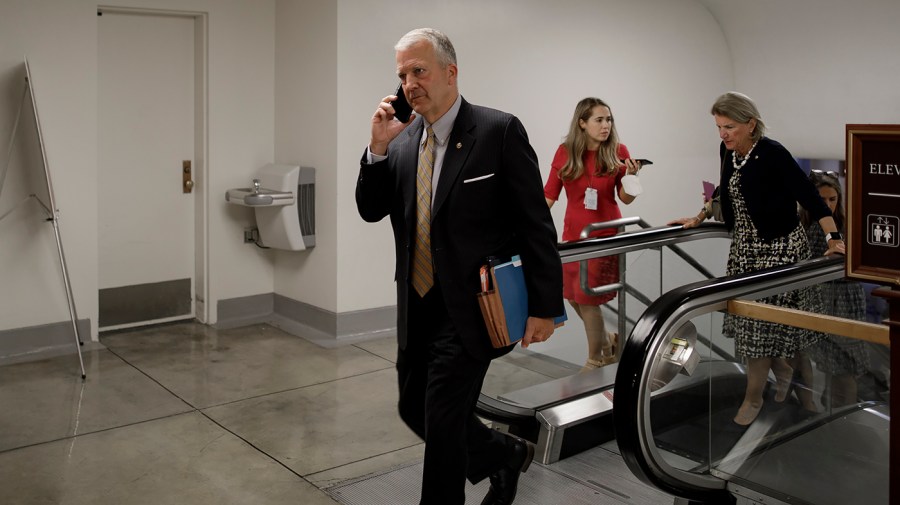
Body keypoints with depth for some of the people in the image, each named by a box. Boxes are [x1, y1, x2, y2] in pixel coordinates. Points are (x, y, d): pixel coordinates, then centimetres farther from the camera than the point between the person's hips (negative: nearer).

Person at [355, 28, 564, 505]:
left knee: (442, 423, 0)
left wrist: (544, 307, -12)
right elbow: (371, 210, 6)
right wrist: (378, 147, -9)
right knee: (414, 409, 18)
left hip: (470, 309, -7)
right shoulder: (401, 139, 5)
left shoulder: (499, 130, -11)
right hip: (417, 306, 7)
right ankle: (507, 455, 41)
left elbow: (536, 224, -10)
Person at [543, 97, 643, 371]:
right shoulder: (565, 152, -2)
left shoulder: (617, 152, -6)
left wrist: (630, 175, -20)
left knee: (587, 298, -4)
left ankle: (596, 361, 16)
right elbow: (549, 193, 1)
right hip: (573, 234, 4)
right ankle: (608, 340, 36)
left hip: (605, 234, -4)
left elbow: (626, 198, -2)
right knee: (573, 297, 11)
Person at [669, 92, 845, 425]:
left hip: (779, 247, -7)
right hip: (745, 247, 7)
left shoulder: (773, 154, -21)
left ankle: (753, 397, 15)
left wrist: (834, 238, -31)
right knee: (748, 320, 10)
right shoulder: (728, 152, 0)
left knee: (763, 323, 0)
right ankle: (784, 370, 34)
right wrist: (699, 218, 20)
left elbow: (810, 197, -23)